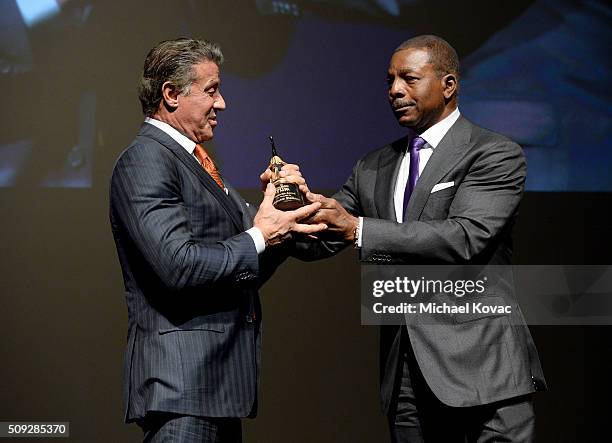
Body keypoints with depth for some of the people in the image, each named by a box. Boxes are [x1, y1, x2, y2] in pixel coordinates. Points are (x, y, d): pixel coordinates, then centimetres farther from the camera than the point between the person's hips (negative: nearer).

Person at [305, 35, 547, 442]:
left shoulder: (496, 155, -4)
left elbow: (465, 237, -18)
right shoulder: (374, 167, 15)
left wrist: (358, 228, -21)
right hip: (404, 373, 5)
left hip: (481, 365, -5)